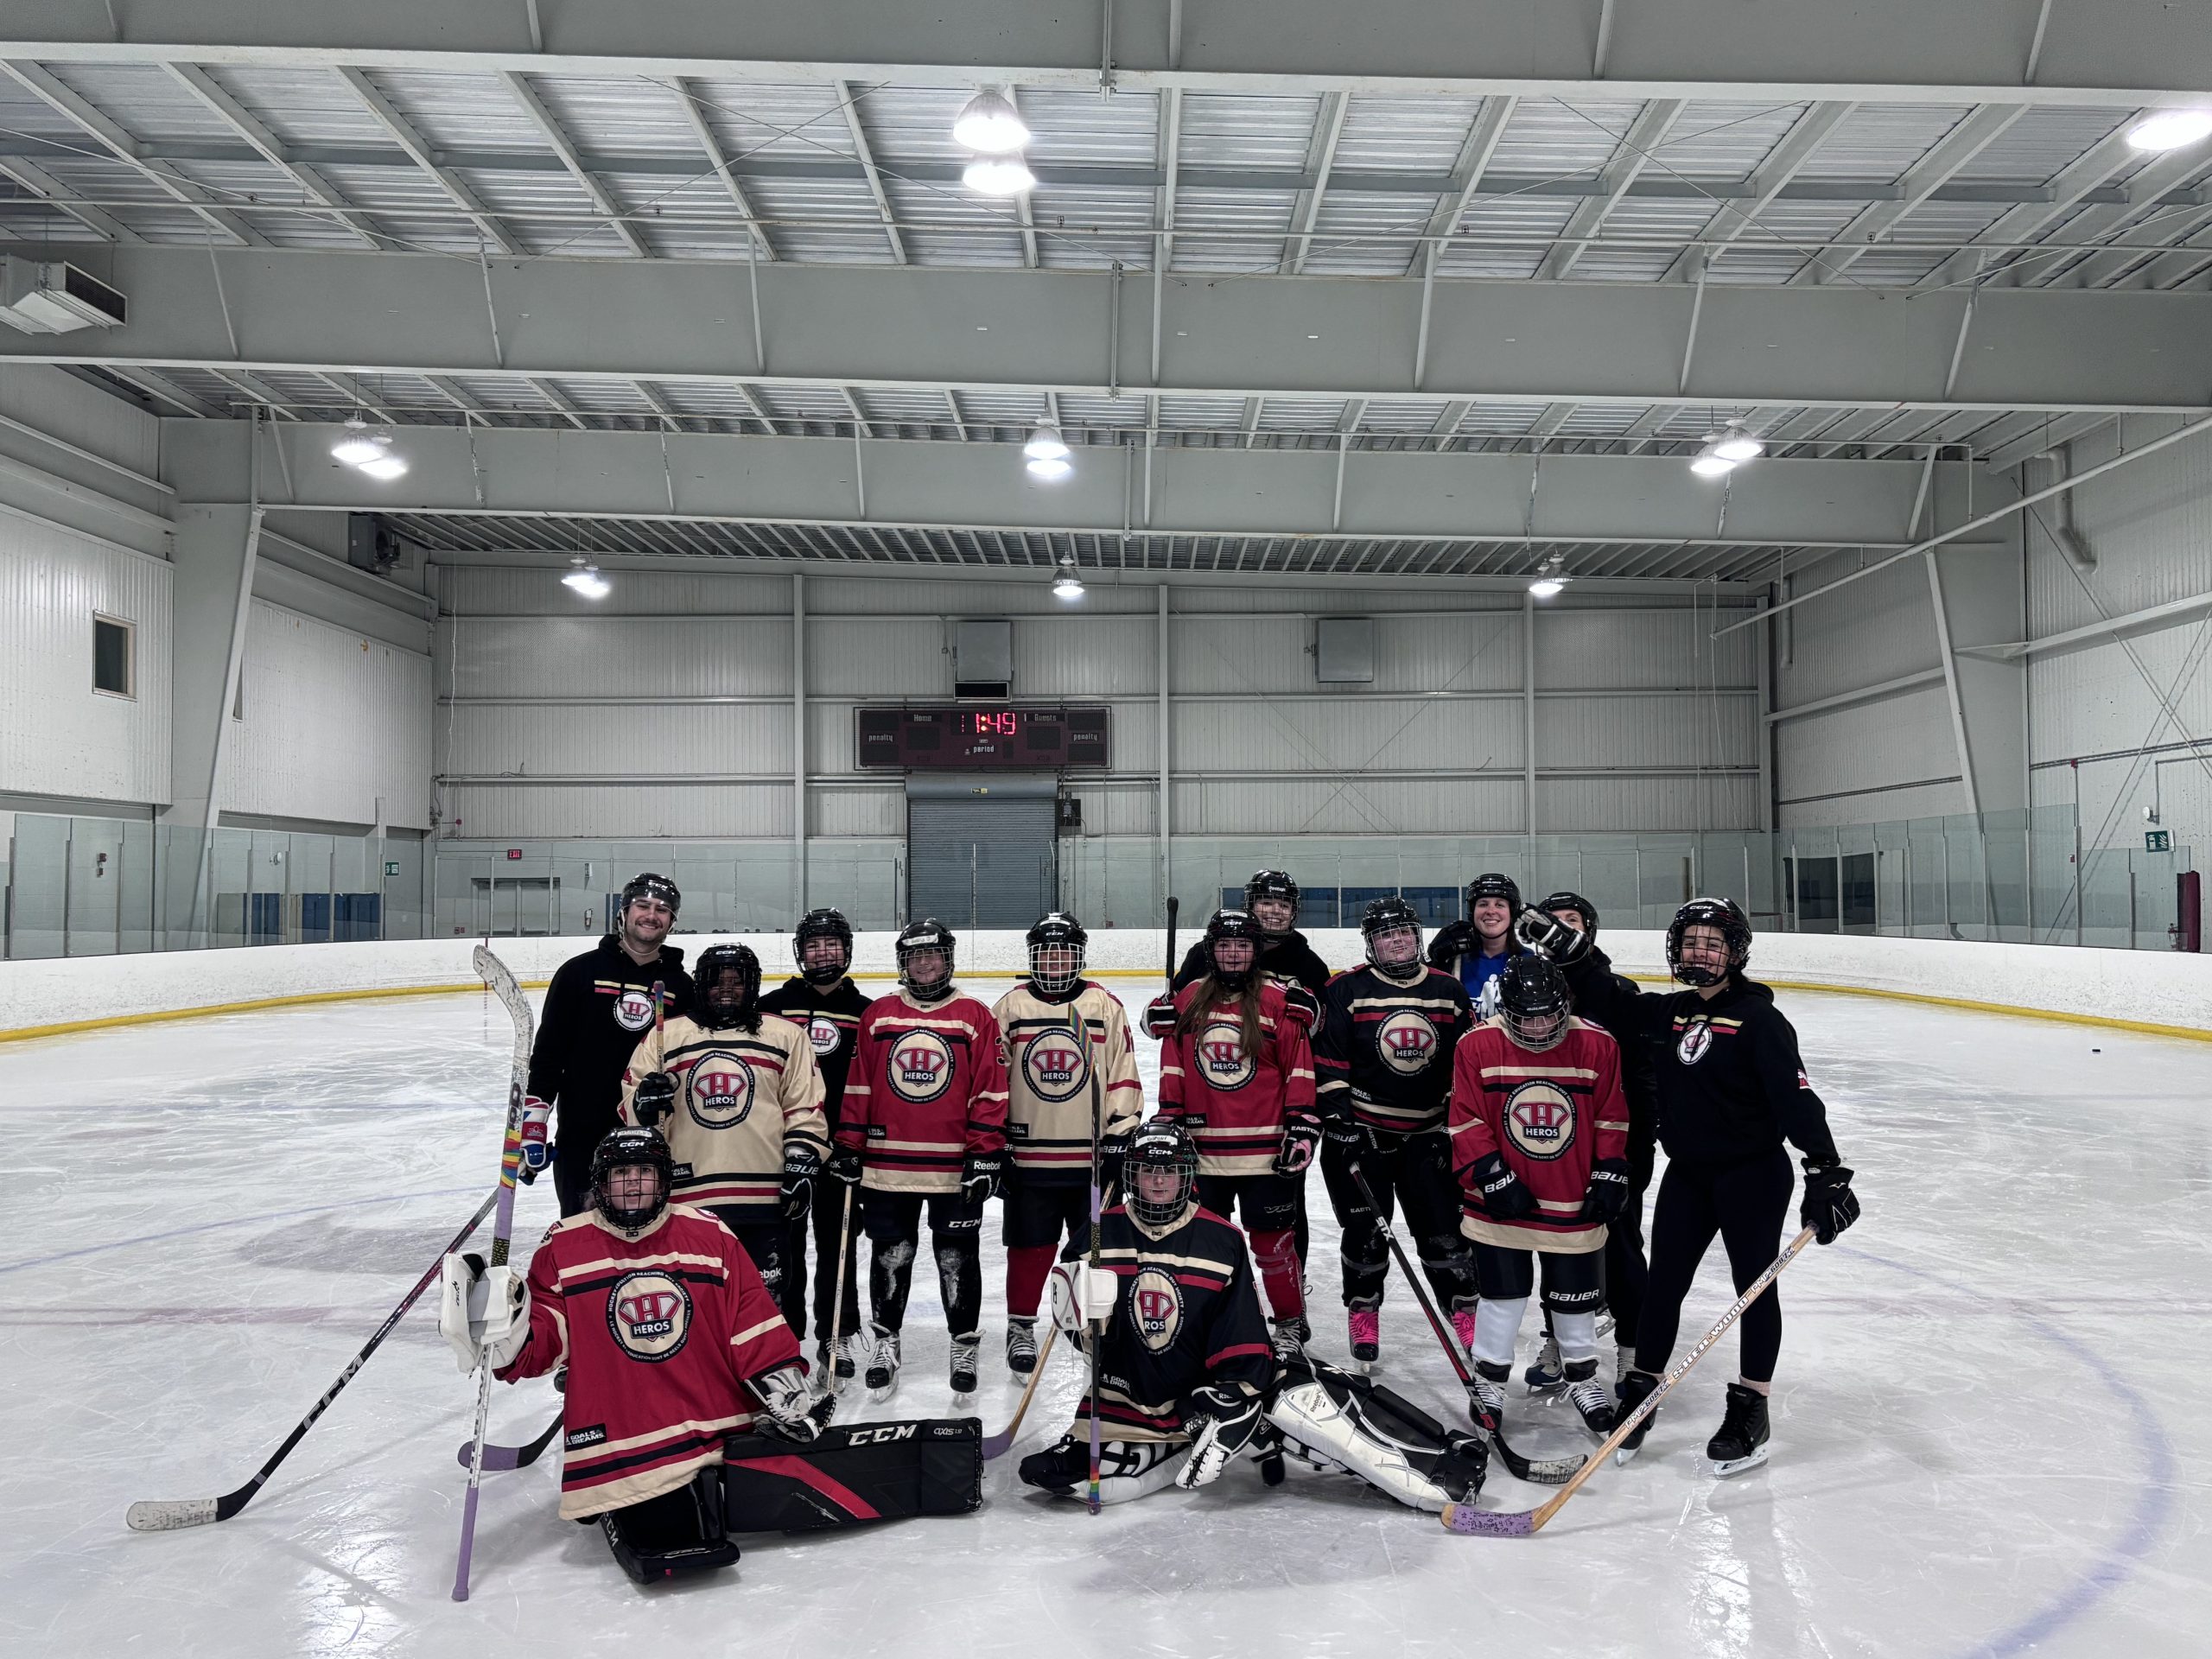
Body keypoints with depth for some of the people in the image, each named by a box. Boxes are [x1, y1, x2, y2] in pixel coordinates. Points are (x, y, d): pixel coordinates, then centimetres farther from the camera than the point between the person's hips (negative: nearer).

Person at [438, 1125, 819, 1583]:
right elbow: (543, 1338, 4)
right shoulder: (564, 1245, 3)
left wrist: (782, 1384, -2)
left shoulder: (709, 1234, 5)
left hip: (716, 1419, 2)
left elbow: (753, 1322, 6)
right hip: (618, 1439, -2)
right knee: (660, 1529, -20)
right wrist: (504, 1333, -17)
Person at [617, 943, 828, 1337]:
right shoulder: (665, 1035, 10)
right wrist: (645, 1102, -12)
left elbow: (805, 1111, 7)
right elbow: (631, 1107, 10)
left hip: (764, 1194, -1)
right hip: (687, 1194, 1)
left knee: (769, 1293, 3)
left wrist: (802, 1165, -1)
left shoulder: (785, 1036, 8)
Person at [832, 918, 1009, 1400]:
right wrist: (848, 1147, 5)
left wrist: (986, 1154, -8)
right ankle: (883, 1340, 28)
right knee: (890, 1255, 11)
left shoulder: (975, 1017, -1)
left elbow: (990, 1093, -3)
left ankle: (965, 1344, 23)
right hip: (887, 1163, 2)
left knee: (958, 1258, 8)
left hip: (956, 1168, -2)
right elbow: (857, 1088, 8)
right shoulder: (877, 1016, 6)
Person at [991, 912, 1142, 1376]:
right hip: (1027, 1154, 0)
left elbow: (1122, 1076, 2)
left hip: (1091, 1155, 0)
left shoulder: (1105, 1006, 2)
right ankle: (1021, 1326, 23)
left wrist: (1119, 1137, -2)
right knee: (1029, 1247, 8)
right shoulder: (1009, 1008, 2)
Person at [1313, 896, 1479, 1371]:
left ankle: (1465, 1312, 18)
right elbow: (1327, 1061, -7)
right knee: (1366, 1229, 4)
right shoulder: (1347, 990, -7)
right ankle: (1362, 1314, 21)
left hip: (1428, 1131, 3)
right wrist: (1338, 1117, -13)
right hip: (1361, 1130, -2)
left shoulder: (1448, 991, 3)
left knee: (1444, 1226, 4)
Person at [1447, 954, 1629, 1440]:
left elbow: (1612, 1119, 3)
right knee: (1503, 1291, 7)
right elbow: (1466, 1122, -8)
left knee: (1576, 1293, 13)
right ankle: (1489, 1377, 25)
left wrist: (1610, 1176, 0)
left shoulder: (1597, 1047, -6)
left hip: (1574, 1200, 1)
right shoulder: (1478, 1045, -10)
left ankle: (1582, 1374, 35)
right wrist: (1492, 1177, -13)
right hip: (1502, 1200, -1)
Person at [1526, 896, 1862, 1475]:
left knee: (1755, 1285, 6)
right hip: (1687, 1173, 6)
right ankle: (1639, 1393, 22)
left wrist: (1826, 1172, -27)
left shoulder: (1757, 1017, -14)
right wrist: (1567, 949, 1)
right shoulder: (1669, 1013, 5)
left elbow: (1795, 1096, -20)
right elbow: (1613, 1004, 11)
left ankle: (1750, 1408, 18)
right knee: (1663, 1282, 9)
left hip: (1752, 1175, -5)